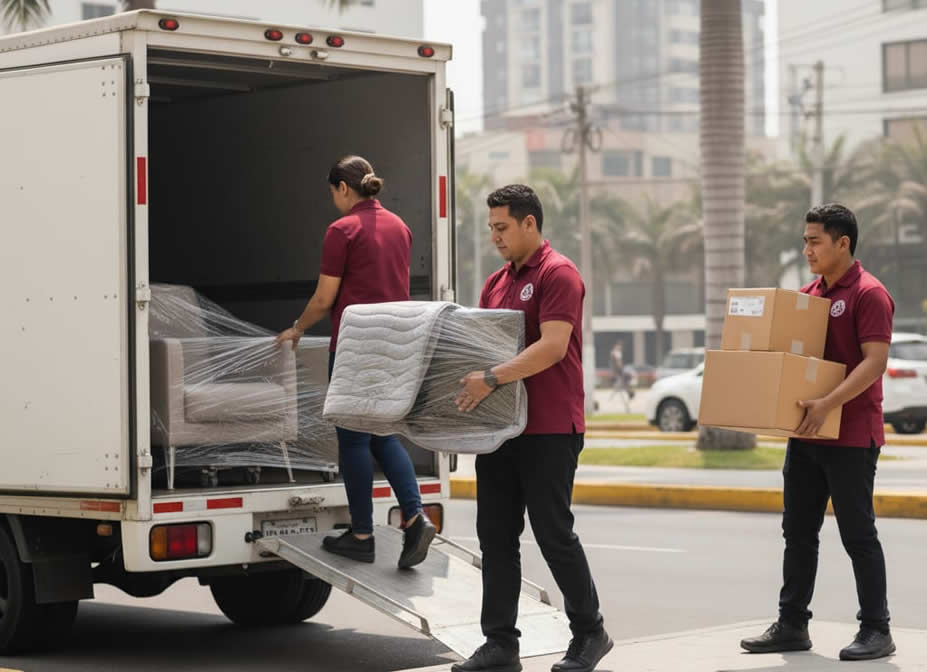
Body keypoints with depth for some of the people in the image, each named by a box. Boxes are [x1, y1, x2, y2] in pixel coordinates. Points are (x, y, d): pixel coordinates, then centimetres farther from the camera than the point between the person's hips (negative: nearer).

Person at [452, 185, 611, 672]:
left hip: (549, 430, -8)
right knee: (495, 536, 5)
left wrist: (492, 378, -27)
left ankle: (589, 633, 15)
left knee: (553, 533, -1)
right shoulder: (496, 283, 16)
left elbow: (552, 346, -21)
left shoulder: (558, 275, -10)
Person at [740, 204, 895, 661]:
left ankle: (876, 631, 6)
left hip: (851, 436, -8)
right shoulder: (807, 295, 13)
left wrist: (828, 404, -30)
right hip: (806, 435, 8)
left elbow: (875, 361, -21)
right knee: (798, 532, 11)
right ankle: (791, 626, 18)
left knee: (857, 533, -2)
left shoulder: (868, 294, -12)